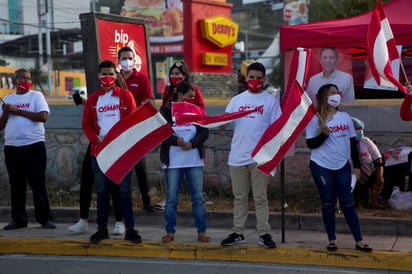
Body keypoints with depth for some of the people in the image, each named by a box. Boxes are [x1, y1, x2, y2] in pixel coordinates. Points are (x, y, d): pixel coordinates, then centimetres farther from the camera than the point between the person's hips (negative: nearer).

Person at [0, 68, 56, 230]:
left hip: (34, 145, -4)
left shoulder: (36, 96, 5)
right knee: (16, 185, 6)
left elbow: (43, 117, -11)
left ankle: (45, 218, 3)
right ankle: (18, 219, 13)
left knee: (38, 183, -3)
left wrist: (18, 111, -9)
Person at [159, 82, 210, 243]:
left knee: (198, 197, 2)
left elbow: (205, 132, 2)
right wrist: (176, 141, -23)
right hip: (173, 162, -2)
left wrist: (191, 143, -14)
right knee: (171, 198, 3)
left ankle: (202, 231, 9)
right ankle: (170, 231, 13)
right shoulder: (166, 112, 2)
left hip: (195, 161, 2)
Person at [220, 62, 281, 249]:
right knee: (239, 197, 9)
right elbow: (223, 125, 8)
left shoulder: (270, 100, 3)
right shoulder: (237, 100, 11)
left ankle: (264, 234, 6)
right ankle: (238, 233, 15)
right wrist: (222, 122, -17)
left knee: (260, 197, 1)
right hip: (237, 156, 3)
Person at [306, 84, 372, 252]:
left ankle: (359, 241, 6)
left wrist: (356, 166, 7)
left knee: (348, 203, 3)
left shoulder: (345, 117, 8)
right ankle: (332, 240, 14)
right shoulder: (315, 119, -4)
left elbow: (353, 142, 11)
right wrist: (324, 133, -22)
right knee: (328, 203, 4)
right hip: (321, 167, -3)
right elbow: (311, 144, -6)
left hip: (342, 166, 3)